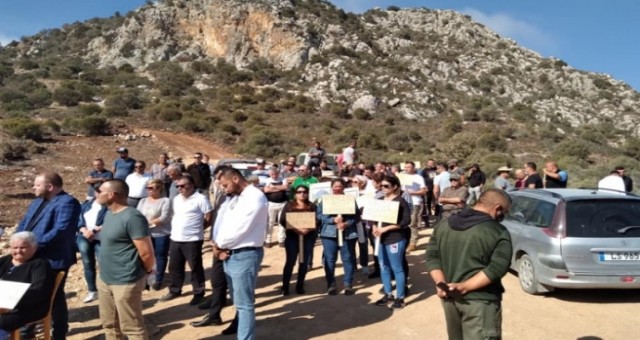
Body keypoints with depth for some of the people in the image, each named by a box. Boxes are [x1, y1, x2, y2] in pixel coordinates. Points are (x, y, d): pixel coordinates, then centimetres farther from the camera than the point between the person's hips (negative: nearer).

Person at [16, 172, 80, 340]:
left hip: (53, 260, -9)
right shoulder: (38, 201, 15)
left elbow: (60, 230, -27)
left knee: (54, 297, 5)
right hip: (31, 257, 9)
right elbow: (24, 222, 17)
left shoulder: (67, 203, -18)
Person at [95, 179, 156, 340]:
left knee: (132, 327, 3)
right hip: (105, 279, 9)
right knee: (109, 323, 21)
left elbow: (146, 253, -21)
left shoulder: (132, 217, -22)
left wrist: (147, 271, -5)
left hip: (126, 282, -9)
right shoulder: (109, 214, 9)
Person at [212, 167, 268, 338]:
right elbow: (220, 221, 8)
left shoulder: (255, 197, -15)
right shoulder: (231, 198, 13)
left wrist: (219, 245, -7)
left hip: (245, 255, -8)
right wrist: (218, 246, -9)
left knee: (244, 302, -2)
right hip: (228, 254, 8)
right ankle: (240, 324, 43)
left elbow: (240, 228, -20)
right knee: (238, 298, 24)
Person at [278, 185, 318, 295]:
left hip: (308, 237, 2)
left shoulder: (312, 206, 7)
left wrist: (308, 229, -18)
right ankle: (285, 286, 5)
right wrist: (294, 229, -17)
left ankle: (300, 285, 19)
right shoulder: (289, 205, 3)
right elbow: (282, 221, -4)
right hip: (292, 236, -2)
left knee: (304, 262, 7)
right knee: (290, 261, -5)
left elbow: (317, 221, 0)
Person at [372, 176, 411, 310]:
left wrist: (386, 228, -20)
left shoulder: (400, 201, -9)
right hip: (381, 239, 7)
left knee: (397, 268, 1)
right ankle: (388, 295, 27)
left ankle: (400, 298, 13)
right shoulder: (379, 200, 9)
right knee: (384, 268, 13)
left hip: (395, 239, -6)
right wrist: (374, 228, -7)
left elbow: (406, 221, -17)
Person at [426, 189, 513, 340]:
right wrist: (464, 287, -18)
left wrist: (441, 283, -6)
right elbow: (497, 268, -18)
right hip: (480, 301, -6)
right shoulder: (499, 233, -10)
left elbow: (432, 256, 4)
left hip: (449, 297, 6)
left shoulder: (444, 224, 7)